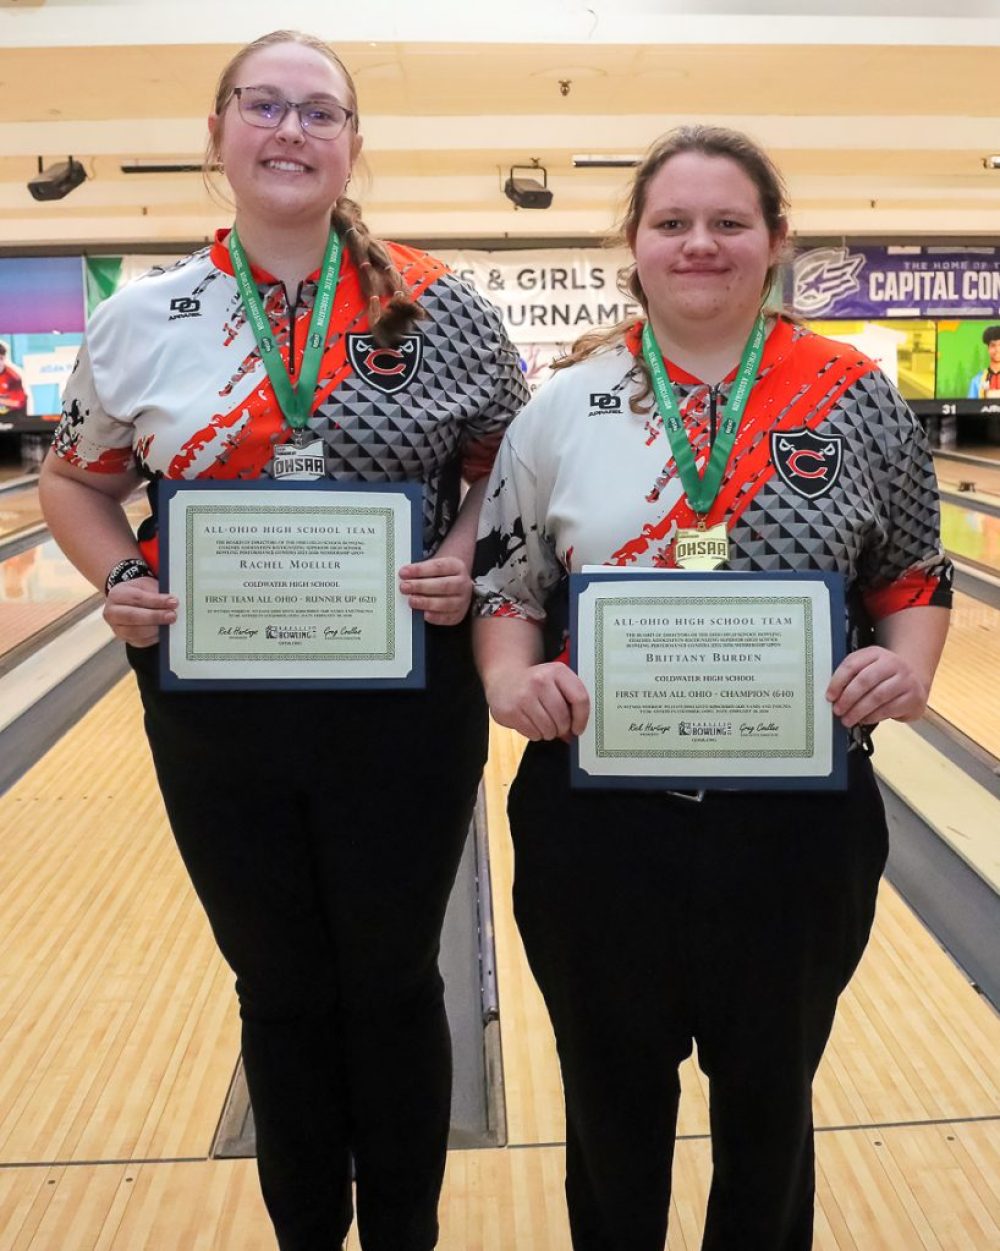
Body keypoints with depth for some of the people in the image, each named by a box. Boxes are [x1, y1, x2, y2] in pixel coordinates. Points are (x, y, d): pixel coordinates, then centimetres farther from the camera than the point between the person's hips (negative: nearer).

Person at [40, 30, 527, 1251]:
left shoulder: (437, 309, -5)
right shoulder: (139, 320, 0)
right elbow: (75, 483, 11)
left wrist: (467, 557, -14)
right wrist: (120, 582, -7)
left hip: (406, 702, -1)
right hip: (216, 708, 2)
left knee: (392, 986, 15)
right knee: (280, 995, 18)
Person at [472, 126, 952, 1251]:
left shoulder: (856, 400, -1)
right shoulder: (563, 407, 0)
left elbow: (914, 575, 7)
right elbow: (502, 588, 3)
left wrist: (909, 667, -13)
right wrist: (510, 681, -16)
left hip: (797, 819, 0)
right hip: (598, 819, 1)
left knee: (769, 1095, 22)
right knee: (613, 1097, 20)